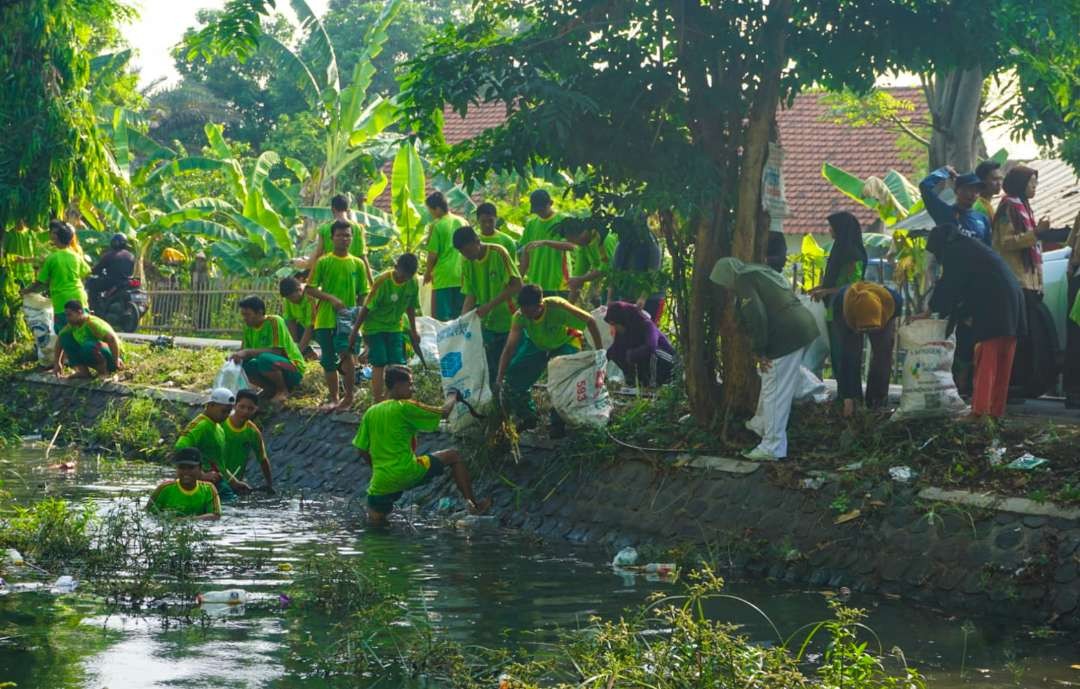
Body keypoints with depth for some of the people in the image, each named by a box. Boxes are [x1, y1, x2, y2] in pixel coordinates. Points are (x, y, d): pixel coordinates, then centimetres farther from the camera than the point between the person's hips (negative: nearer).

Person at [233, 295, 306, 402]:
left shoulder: (275, 322, -18)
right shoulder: (248, 326, 2)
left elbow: (277, 351, -25)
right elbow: (243, 351, 5)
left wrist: (248, 352, -29)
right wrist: (237, 357, -18)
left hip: (294, 370, -7)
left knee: (264, 358, -35)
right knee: (242, 365, -12)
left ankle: (283, 390, -10)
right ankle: (271, 390, 5)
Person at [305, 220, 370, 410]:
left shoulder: (358, 264, 7)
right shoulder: (323, 262, 2)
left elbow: (363, 294, 10)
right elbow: (310, 289, -1)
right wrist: (331, 298, -13)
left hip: (347, 320, -1)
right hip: (325, 318, 1)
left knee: (346, 353, -23)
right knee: (328, 361, 7)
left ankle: (349, 395, -11)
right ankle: (333, 399, 20)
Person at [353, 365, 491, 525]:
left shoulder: (370, 413, 11)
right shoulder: (405, 408, -6)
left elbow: (361, 451, 13)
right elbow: (443, 413, 1)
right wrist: (452, 398, 22)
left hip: (380, 482, 5)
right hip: (408, 473, -5)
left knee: (377, 520, 28)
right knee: (454, 456, 12)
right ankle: (473, 504, 12)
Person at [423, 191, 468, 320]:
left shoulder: (437, 226, -8)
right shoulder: (463, 222, 8)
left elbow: (433, 254, -8)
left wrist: (428, 272, 7)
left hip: (443, 277, -5)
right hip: (461, 276, 5)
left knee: (443, 319, -2)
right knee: (460, 317, 9)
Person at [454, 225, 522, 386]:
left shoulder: (498, 253, -14)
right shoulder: (468, 263, 3)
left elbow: (517, 286, -18)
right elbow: (470, 295, 5)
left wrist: (490, 306, -23)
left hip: (510, 321, -5)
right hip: (489, 323, 5)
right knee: (491, 370, 5)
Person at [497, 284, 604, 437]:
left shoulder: (557, 307, -38)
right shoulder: (519, 317, -29)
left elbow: (590, 321, -29)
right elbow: (509, 348, -30)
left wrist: (600, 351, -27)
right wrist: (500, 378, -38)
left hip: (565, 345, -3)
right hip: (537, 345, 3)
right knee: (513, 376, -11)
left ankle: (558, 423, -3)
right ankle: (528, 417, 9)